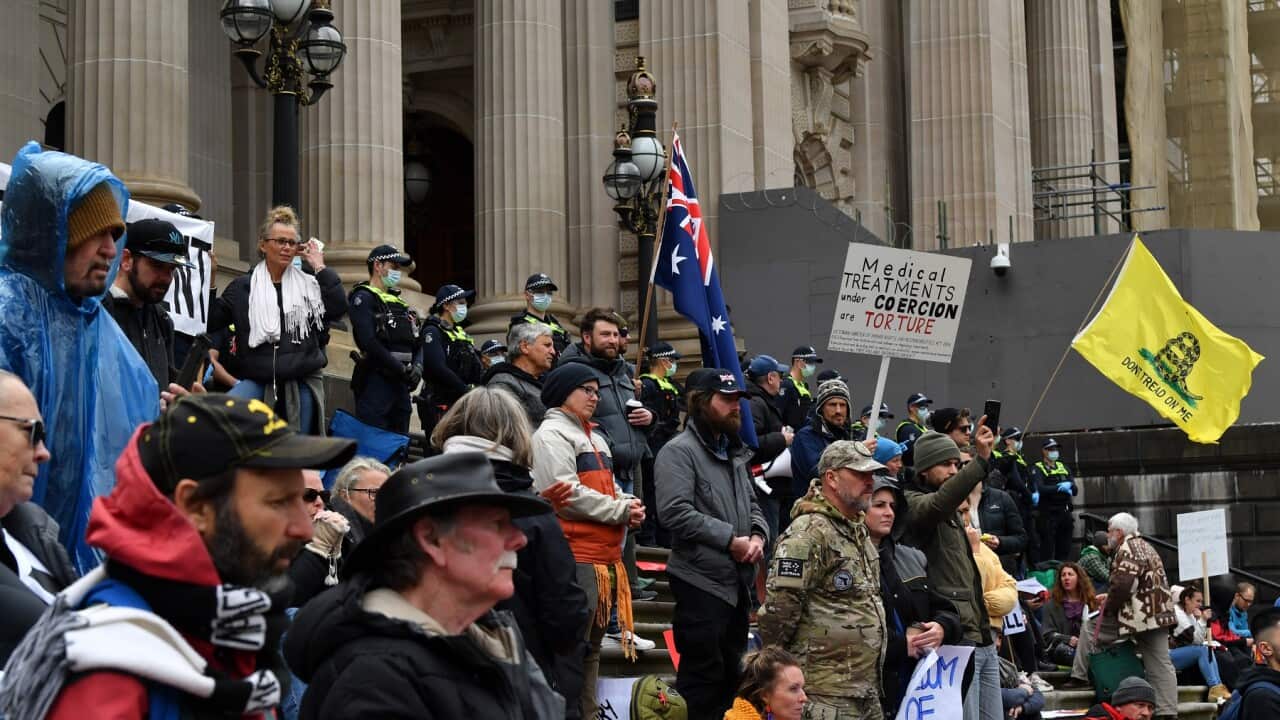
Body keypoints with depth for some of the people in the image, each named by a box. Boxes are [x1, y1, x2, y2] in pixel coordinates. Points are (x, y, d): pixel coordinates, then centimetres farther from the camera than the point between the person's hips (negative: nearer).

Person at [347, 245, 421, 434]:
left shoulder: (398, 302, 22)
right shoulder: (363, 297, -4)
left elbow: (417, 343, 18)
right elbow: (369, 342, -17)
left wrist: (417, 366, -3)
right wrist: (401, 369, -16)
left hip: (401, 383, 8)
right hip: (376, 381, -8)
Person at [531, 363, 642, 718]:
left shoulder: (595, 437, 22)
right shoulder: (552, 435, -9)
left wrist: (628, 504, 5)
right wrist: (621, 511, -13)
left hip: (605, 557, 10)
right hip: (575, 558, -10)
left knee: (591, 645, 15)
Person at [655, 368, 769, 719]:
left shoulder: (735, 453, 17)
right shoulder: (679, 451, -11)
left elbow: (752, 504, 24)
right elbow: (676, 512, -21)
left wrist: (758, 536, 1)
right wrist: (731, 541, -18)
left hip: (739, 581, 9)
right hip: (701, 581, -9)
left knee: (731, 673, 15)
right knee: (703, 674, -6)